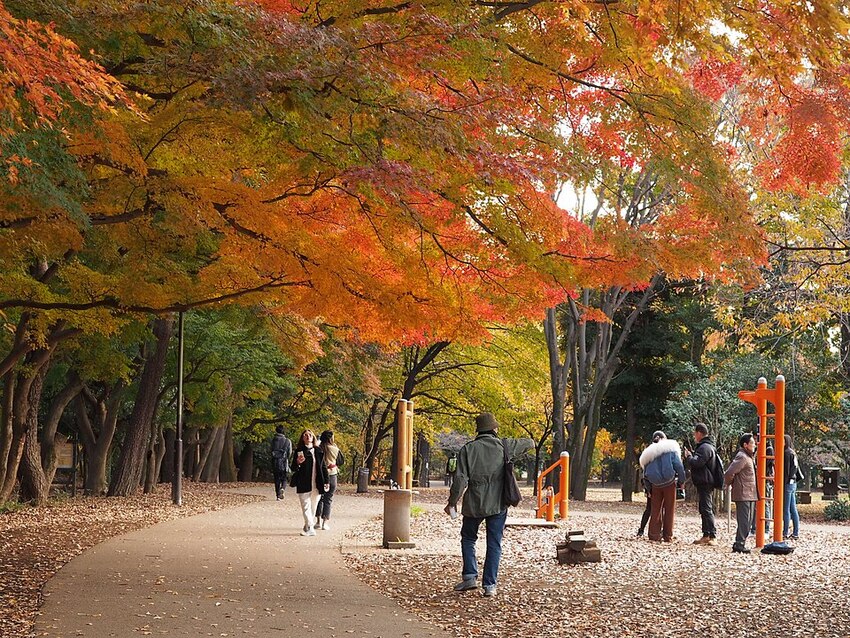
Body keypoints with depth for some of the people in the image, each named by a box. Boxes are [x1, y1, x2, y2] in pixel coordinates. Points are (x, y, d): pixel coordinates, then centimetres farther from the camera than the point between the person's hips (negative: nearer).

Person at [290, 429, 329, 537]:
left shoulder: (318, 451, 9)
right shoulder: (299, 451, -1)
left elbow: (323, 467, 14)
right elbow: (293, 468, 0)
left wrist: (326, 481, 10)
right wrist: (298, 463, -22)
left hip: (317, 485, 4)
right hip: (304, 485, -4)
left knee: (313, 507, 9)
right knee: (306, 506, -7)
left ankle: (308, 527, 20)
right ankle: (310, 528, -9)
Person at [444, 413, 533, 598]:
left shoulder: (468, 449, -5)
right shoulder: (504, 446, -1)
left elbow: (460, 479, -9)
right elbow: (528, 443, 17)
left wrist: (452, 502, 1)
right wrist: (530, 442, 42)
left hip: (474, 504, -1)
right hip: (498, 504, 1)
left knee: (468, 538, 19)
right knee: (494, 544, 7)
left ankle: (470, 577, 9)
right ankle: (490, 585, 4)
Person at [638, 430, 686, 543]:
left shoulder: (648, 453, 10)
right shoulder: (670, 448, -2)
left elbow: (646, 472, 10)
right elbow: (678, 466, -8)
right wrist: (682, 481, 1)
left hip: (656, 484, 3)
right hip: (670, 483, -3)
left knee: (655, 509, 10)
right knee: (669, 509, 3)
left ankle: (654, 534, 3)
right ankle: (668, 536, 2)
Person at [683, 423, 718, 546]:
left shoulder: (705, 447, -15)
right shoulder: (705, 446, 20)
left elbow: (697, 462, -25)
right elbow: (697, 461, 26)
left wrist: (688, 456, -8)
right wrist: (690, 456, 11)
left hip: (705, 483, -11)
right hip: (704, 482, 11)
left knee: (706, 509, -12)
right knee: (704, 509, 14)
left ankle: (713, 536, -14)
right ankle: (706, 535, 17)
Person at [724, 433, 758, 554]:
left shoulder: (749, 457, 17)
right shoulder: (742, 457, -16)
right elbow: (729, 473, -21)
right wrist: (730, 483, -6)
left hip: (750, 494, 10)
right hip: (743, 494, -10)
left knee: (748, 521, 13)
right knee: (744, 520, -9)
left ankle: (739, 544, 19)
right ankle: (739, 545, -6)